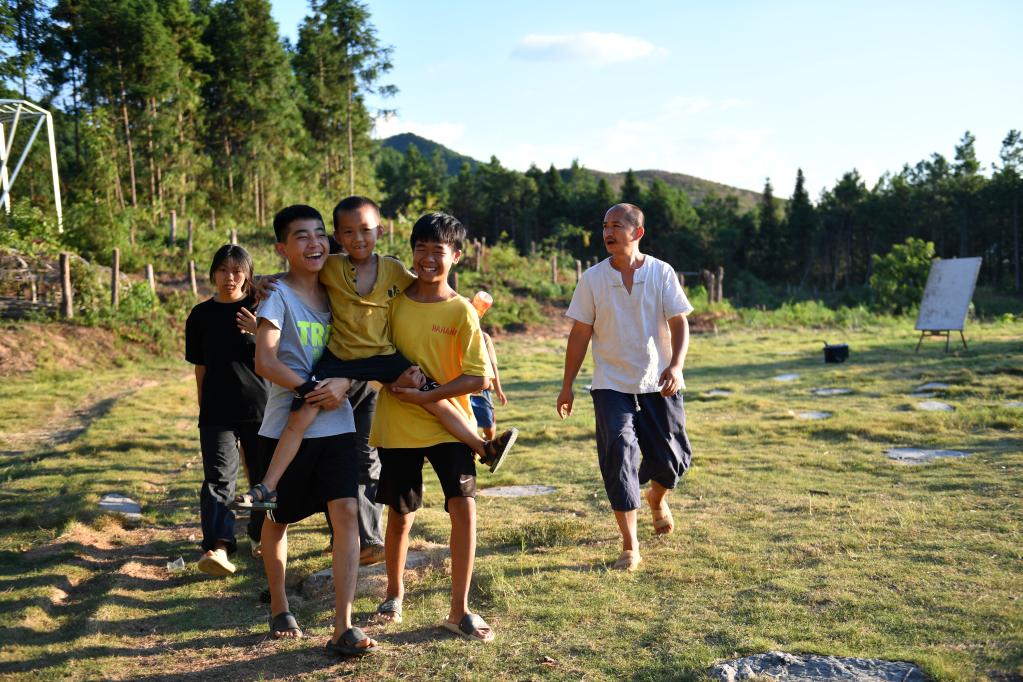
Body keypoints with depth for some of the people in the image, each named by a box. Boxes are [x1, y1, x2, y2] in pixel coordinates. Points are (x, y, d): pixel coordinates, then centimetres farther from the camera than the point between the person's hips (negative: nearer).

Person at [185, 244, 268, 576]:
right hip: (217, 412, 0)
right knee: (219, 477, -10)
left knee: (265, 475, 9)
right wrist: (204, 407, 10)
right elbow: (200, 368, 10)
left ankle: (261, 536, 28)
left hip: (260, 408, 0)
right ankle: (217, 546, -19)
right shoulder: (201, 315, 5)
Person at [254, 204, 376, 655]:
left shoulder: (334, 294, 8)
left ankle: (343, 629, -6)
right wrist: (312, 391, -24)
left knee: (346, 512, -9)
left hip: (336, 425, 3)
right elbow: (265, 362, -19)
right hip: (286, 427, -3)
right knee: (278, 518, 12)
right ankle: (279, 609, 34)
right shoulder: (278, 296, -8)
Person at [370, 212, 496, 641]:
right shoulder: (395, 299, 0)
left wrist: (427, 395, -18)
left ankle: (459, 610, 0)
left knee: (464, 506, -14)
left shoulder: (461, 310, -7)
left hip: (448, 425, -2)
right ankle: (394, 593, 35)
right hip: (397, 427, 2)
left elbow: (477, 378, -11)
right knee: (400, 517, 11)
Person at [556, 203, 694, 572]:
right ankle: (630, 547, 0)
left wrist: (676, 365, -21)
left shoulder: (662, 273, -2)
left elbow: (679, 323, -3)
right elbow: (580, 334, 3)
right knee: (619, 457, -9)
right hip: (612, 385, -1)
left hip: (658, 384, 1)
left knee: (673, 457, 7)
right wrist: (567, 386, 3)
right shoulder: (592, 278, -1)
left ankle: (657, 498, 44)